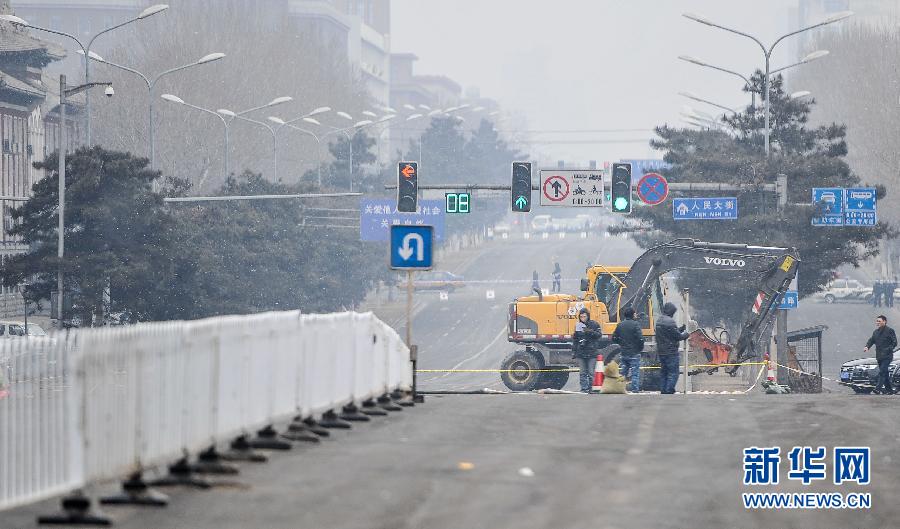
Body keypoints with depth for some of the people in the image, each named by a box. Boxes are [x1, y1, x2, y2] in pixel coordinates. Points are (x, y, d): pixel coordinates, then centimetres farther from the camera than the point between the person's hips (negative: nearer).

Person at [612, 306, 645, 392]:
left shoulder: (620, 325, 4)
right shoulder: (635, 324, -13)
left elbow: (614, 338, 8)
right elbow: (640, 339, -18)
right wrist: (640, 348, -1)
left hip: (624, 353, 5)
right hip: (634, 353, -5)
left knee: (624, 372, 16)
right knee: (635, 373, -1)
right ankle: (635, 389, -4)